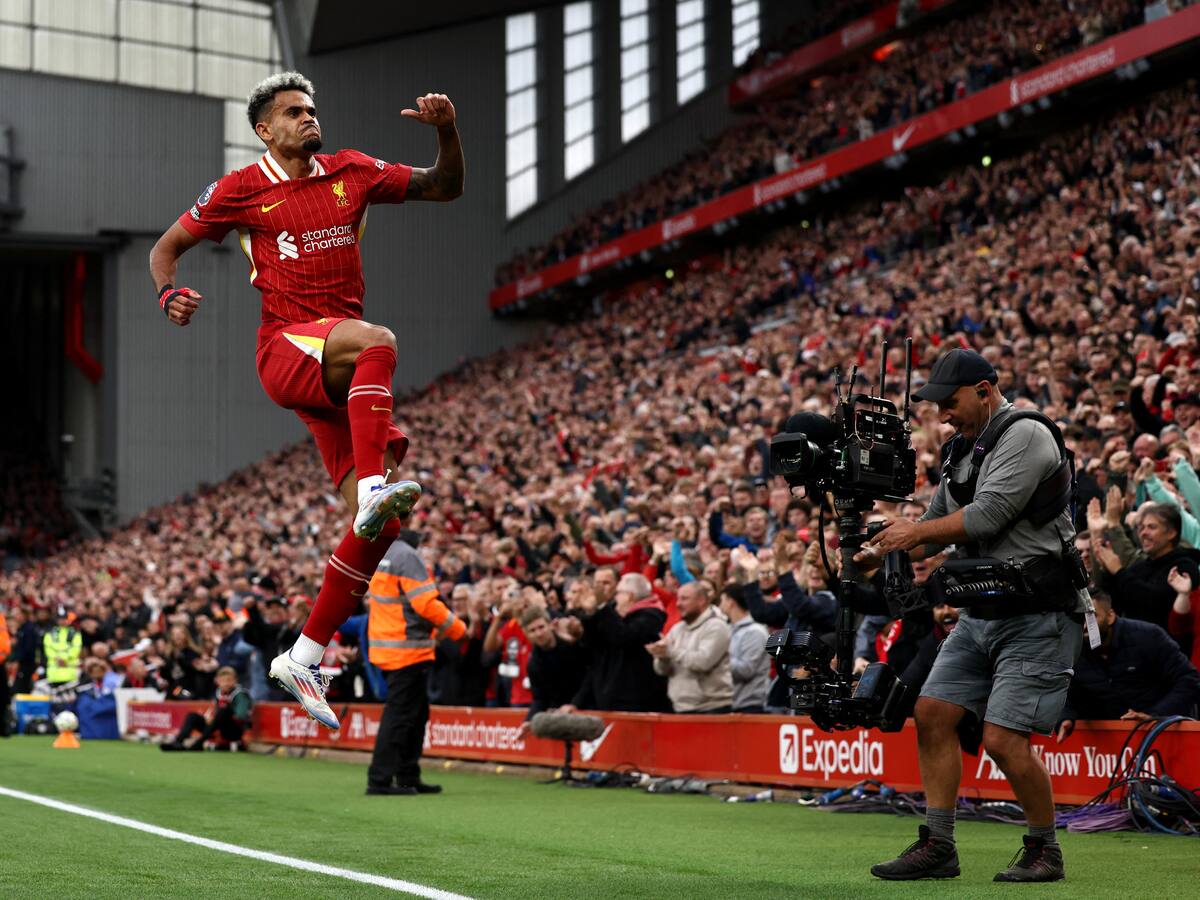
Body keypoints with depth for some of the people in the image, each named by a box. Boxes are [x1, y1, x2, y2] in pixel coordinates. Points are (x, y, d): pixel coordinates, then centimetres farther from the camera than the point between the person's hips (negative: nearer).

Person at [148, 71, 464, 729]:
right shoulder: (242, 188, 4)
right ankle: (375, 485, -44)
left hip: (340, 373, 5)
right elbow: (167, 247, 11)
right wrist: (169, 294, -10)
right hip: (285, 350, -5)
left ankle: (304, 657, 3)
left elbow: (444, 188, 17)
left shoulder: (352, 172, 13)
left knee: (381, 520, -5)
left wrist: (446, 132, -2)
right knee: (377, 339, -38)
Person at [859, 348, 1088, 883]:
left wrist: (916, 532, -10)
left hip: (1038, 617, -9)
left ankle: (1045, 850, 5)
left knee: (1003, 738, -14)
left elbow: (987, 516, -21)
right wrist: (881, 552, 2)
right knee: (932, 714, 2)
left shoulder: (1026, 436, -13)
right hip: (981, 614, 9)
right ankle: (937, 846, 9)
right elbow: (937, 526, 20)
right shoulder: (962, 450, 15)